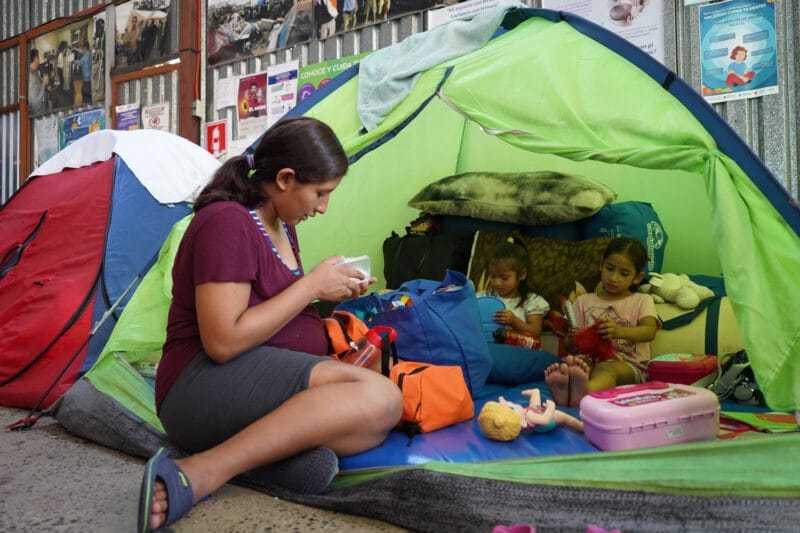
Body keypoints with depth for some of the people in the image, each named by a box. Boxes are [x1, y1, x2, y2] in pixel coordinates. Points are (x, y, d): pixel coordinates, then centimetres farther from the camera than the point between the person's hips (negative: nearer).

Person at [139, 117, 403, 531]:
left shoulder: (281, 227, 14)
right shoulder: (226, 222, -14)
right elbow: (223, 341, -22)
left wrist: (328, 292, 9)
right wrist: (311, 285, -16)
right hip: (203, 387, -8)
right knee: (378, 396, -29)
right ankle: (200, 472, -28)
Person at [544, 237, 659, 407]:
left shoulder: (642, 301, 16)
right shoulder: (584, 301, 23)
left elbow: (650, 331, -5)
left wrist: (619, 331, -28)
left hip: (628, 363, -2)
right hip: (591, 357, 3)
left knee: (607, 368, -39)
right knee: (575, 361, -35)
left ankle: (584, 392, -73)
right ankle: (564, 387, -69)